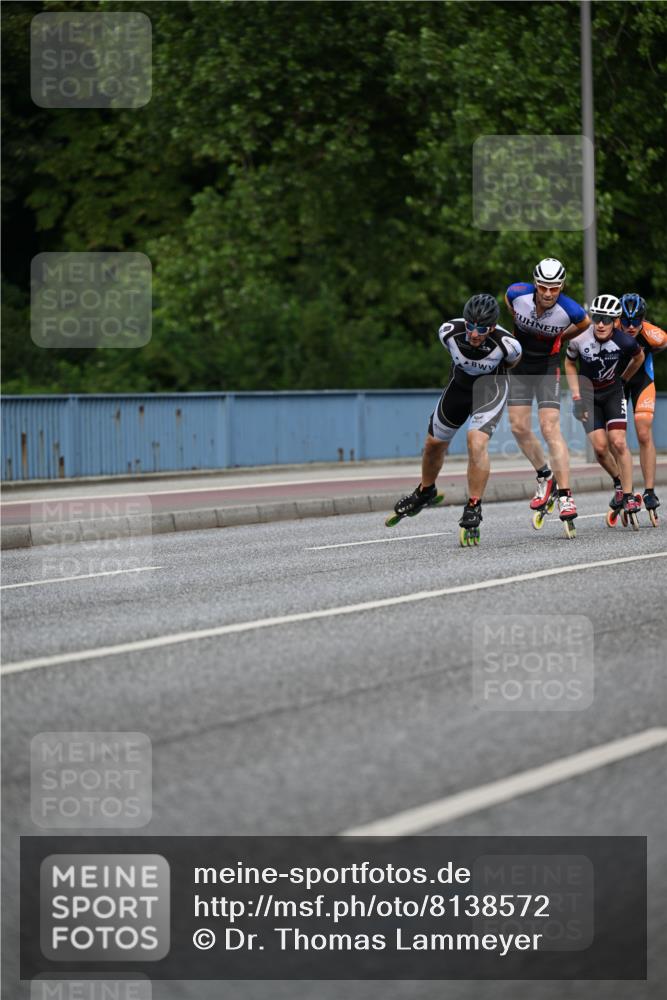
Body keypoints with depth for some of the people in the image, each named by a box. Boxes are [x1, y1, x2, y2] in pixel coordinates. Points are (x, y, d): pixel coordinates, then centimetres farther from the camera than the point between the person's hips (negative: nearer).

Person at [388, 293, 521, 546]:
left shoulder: (507, 344, -34)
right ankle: (425, 492, 46)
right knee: (434, 442, 17)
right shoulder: (449, 331, -29)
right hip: (460, 382, 4)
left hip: (490, 387, -4)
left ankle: (472, 513, -12)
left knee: (477, 442, -25)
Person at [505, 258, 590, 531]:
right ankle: (545, 476, 22)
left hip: (547, 366, -3)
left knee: (550, 429, -13)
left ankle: (565, 496, -13)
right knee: (519, 427, -1)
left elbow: (584, 323, 1)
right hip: (519, 364, 3)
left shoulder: (569, 310, -25)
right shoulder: (518, 293, -21)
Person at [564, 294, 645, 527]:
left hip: (613, 392, 0)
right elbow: (569, 363, -1)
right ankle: (620, 484, 16)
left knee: (618, 443, -14)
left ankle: (628, 495, -5)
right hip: (588, 393, 0)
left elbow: (639, 357, 3)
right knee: (600, 447, -11)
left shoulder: (625, 342, -22)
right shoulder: (580, 340, -23)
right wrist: (576, 394, -7)